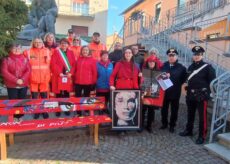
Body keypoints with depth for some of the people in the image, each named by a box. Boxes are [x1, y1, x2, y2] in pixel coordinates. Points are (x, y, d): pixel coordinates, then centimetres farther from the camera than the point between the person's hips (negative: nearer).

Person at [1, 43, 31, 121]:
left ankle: (20, 116, 20)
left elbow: (28, 70, -1)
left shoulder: (25, 59, 6)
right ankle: (14, 117, 16)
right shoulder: (7, 60, 0)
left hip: (23, 85, 2)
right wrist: (16, 80, -18)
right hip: (12, 85, -2)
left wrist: (23, 79, -17)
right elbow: (4, 72, -9)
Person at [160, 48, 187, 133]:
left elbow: (184, 78, -2)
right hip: (164, 90, 2)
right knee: (164, 108, 12)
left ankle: (172, 125, 25)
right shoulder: (164, 65, 2)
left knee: (174, 109, 10)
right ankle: (164, 123, 29)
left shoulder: (181, 67, -5)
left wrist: (177, 85, -9)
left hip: (175, 92, -2)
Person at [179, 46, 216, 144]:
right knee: (190, 114, 17)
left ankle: (202, 136, 12)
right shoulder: (190, 67, 12)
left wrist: (208, 92, -9)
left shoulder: (208, 67, -7)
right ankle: (188, 131, 32)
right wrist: (188, 87, 10)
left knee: (202, 116, 1)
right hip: (190, 95, 6)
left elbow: (212, 81, -7)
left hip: (202, 95, -6)